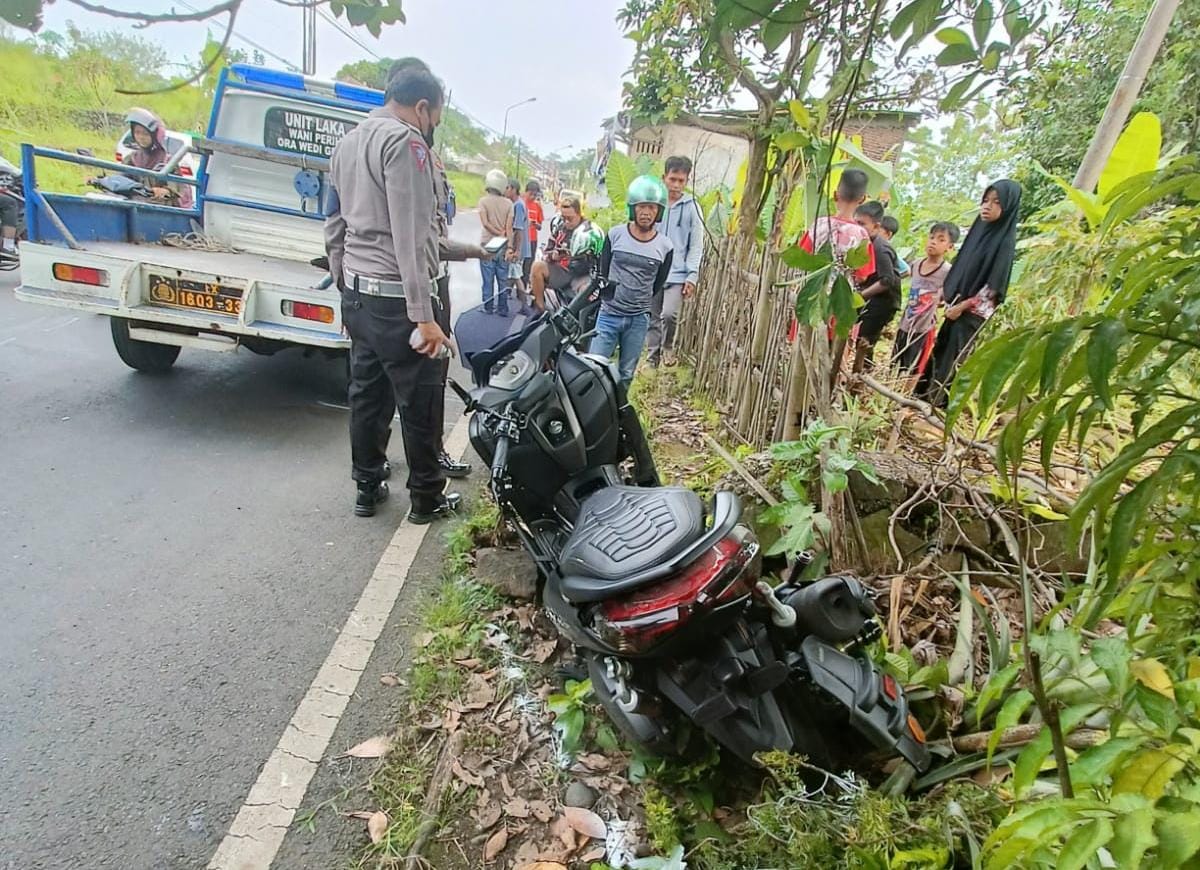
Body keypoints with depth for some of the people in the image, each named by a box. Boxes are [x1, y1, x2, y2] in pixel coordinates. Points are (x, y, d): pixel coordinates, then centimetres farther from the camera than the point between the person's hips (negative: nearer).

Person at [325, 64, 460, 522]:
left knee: (365, 392, 15)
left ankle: (367, 488, 25)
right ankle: (426, 498, 13)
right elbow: (411, 234, -21)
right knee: (420, 401, 1)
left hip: (356, 293, 9)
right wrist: (424, 316, -22)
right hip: (395, 298, -9)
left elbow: (334, 226, 20)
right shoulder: (404, 140, -13)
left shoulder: (348, 143, 17)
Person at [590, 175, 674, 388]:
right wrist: (609, 298, 2)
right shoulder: (615, 234, -2)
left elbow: (658, 284, 9)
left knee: (625, 376, 11)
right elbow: (602, 273, 4)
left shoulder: (665, 246, -2)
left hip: (639, 319, 1)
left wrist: (637, 302, 11)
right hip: (608, 314, -1)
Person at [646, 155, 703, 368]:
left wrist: (692, 276, -8)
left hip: (677, 274, -2)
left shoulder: (691, 207, 1)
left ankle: (668, 346, 8)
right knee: (653, 319, 9)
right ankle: (653, 357, 23)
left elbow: (696, 245, 0)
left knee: (669, 314, -20)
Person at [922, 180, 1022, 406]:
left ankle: (940, 404, 6)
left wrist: (962, 307, -15)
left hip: (973, 315, -7)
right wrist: (949, 299, 9)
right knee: (940, 353, 11)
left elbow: (994, 286, -16)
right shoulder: (979, 230, 9)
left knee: (953, 360, -3)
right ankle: (928, 397, 21)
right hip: (956, 308, 7)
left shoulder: (1005, 242, -12)